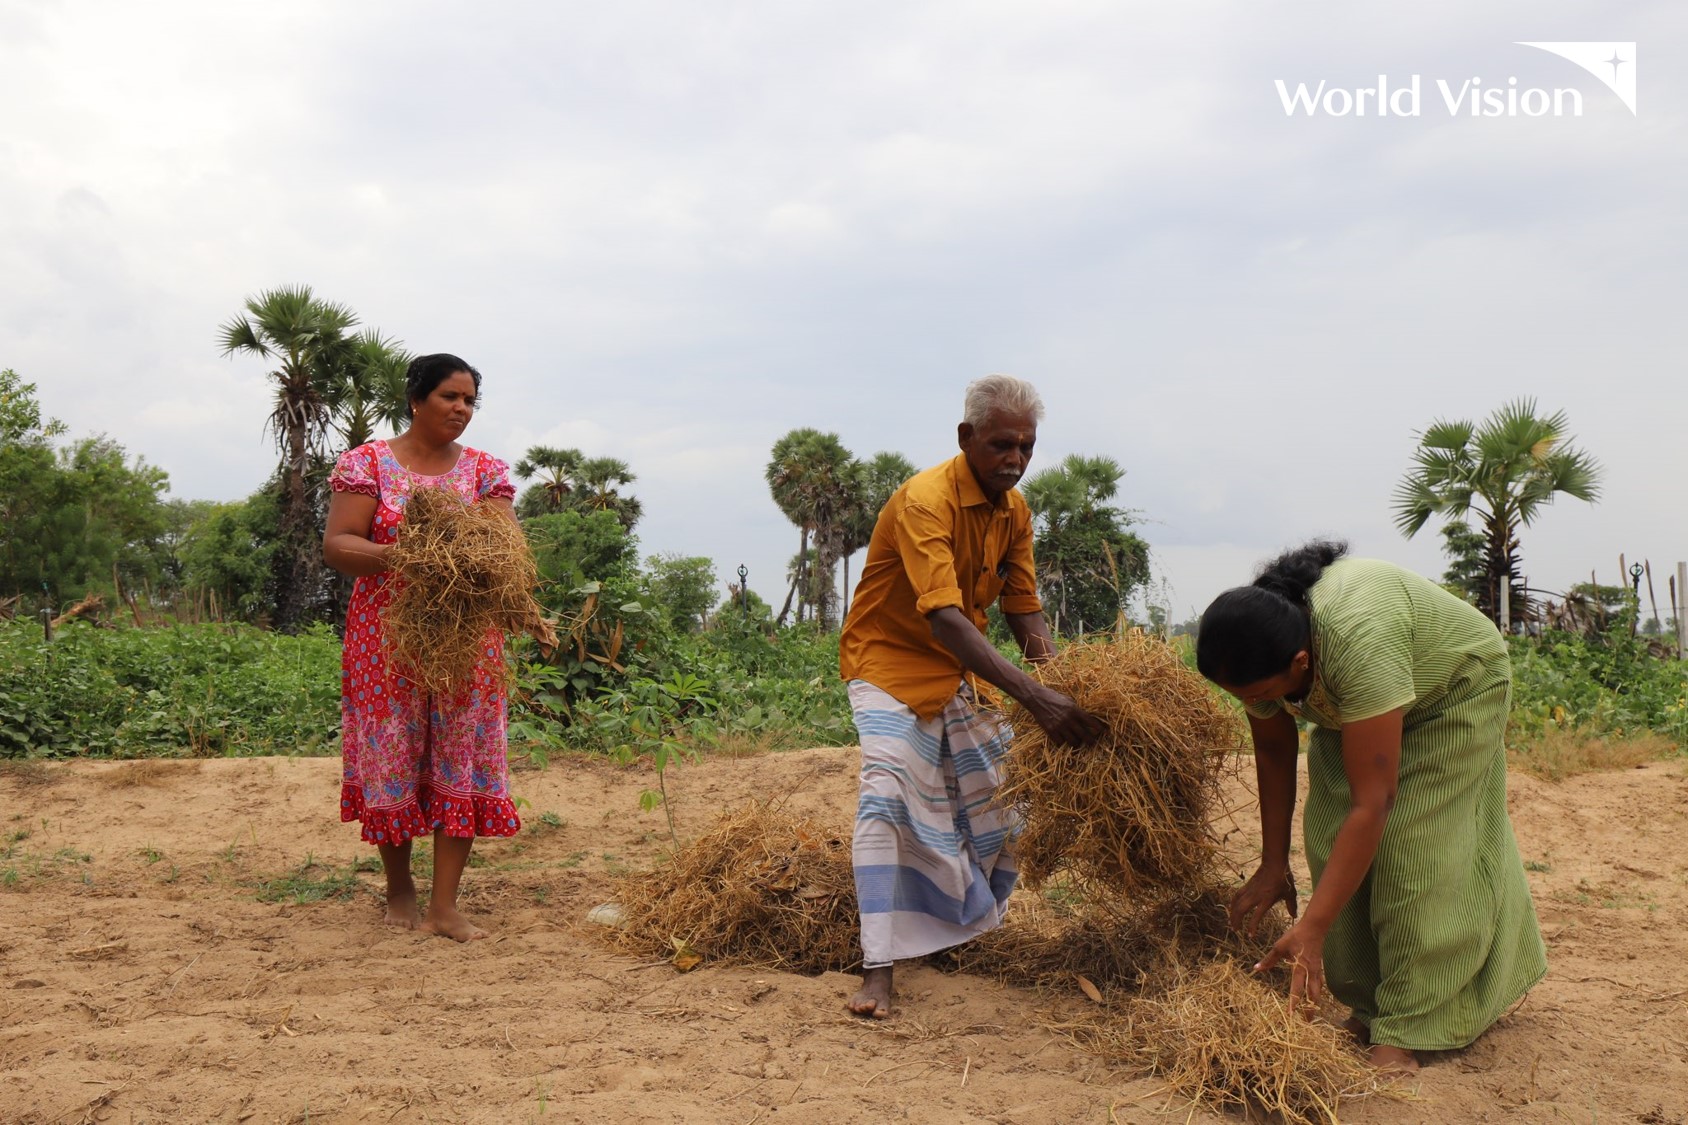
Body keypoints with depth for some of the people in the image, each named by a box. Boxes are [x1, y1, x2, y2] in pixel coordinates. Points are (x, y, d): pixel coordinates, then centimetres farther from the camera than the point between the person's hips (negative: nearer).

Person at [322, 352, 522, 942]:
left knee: (462, 756, -2)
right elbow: (336, 545, -7)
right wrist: (398, 556, -24)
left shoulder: (486, 470, 8)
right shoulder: (367, 463, 1)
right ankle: (399, 888, 23)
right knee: (390, 756, 4)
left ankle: (444, 906, 3)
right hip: (387, 638, -2)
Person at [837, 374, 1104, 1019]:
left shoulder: (1015, 510, -1)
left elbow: (1024, 610, 2)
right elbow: (944, 620, -38)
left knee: (1004, 791, 11)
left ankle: (974, 929, 34)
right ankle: (877, 971, -19)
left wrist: (1065, 686, -17)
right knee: (888, 795, -23)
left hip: (960, 673, 8)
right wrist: (1033, 697, -45)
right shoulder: (925, 501, -27)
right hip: (889, 661, -8)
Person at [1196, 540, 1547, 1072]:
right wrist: (1273, 865, -8)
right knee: (1337, 845, -4)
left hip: (1455, 690, -6)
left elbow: (1372, 805, -43)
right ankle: (1371, 1002, 9)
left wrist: (1311, 931, -43)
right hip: (1350, 705, 6)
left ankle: (1406, 1032, -4)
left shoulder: (1358, 640, -45)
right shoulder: (1258, 647, -26)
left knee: (1416, 851, -13)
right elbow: (1273, 753, -9)